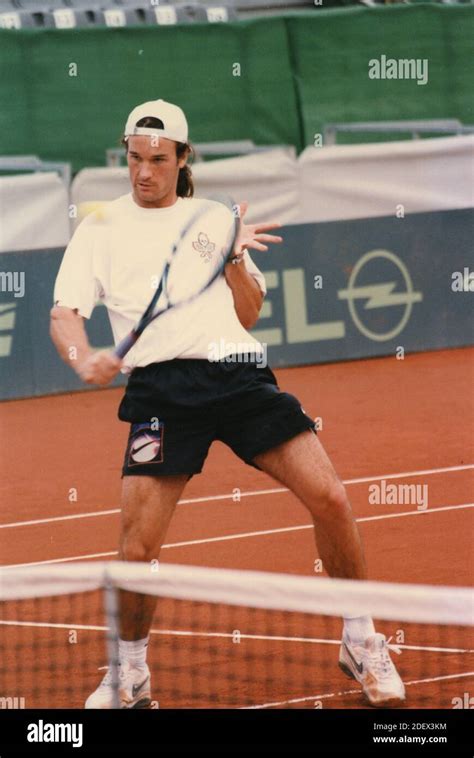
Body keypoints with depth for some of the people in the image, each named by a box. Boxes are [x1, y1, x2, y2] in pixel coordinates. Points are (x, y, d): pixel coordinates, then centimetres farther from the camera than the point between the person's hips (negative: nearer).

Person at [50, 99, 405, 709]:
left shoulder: (216, 218, 18)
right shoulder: (100, 227, 13)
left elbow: (249, 314, 17)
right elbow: (65, 314, 3)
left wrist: (232, 257, -2)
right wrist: (84, 360, -19)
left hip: (239, 375, 2)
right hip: (160, 386, -2)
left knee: (330, 499, -10)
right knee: (138, 544, -14)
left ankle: (360, 644, 9)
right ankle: (130, 675, 11)